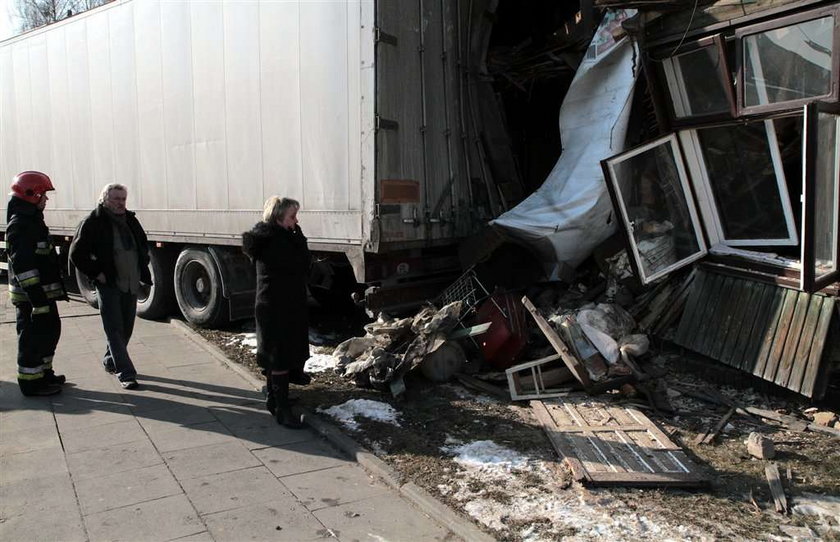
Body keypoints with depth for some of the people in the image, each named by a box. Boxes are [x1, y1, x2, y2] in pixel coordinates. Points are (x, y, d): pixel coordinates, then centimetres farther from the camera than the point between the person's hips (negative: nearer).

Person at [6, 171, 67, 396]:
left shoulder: (32, 220, 16)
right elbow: (23, 265, -24)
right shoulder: (20, 225, -17)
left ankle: (44, 373, 32)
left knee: (50, 331, 19)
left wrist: (49, 292, 26)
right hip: (30, 295, -10)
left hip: (44, 292, 10)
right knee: (33, 337, -2)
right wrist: (36, 296, -26)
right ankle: (31, 383, 9)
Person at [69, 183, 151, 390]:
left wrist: (142, 269, 14)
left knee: (126, 328, 14)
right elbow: (77, 253, -9)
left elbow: (144, 245, 25)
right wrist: (96, 273, -13)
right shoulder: (93, 222, -9)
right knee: (115, 330, -6)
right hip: (108, 285, -7)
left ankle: (110, 361, 34)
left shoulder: (131, 220, 10)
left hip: (131, 284, 7)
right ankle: (126, 374, -7)